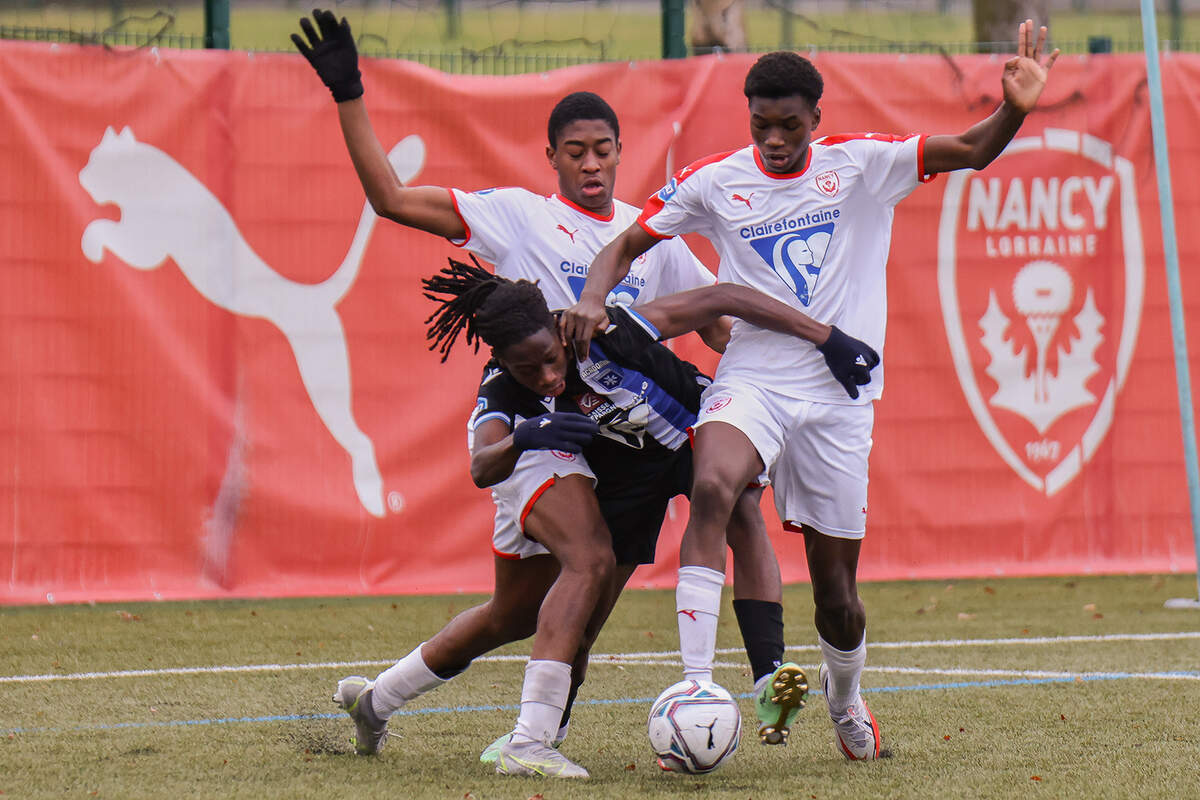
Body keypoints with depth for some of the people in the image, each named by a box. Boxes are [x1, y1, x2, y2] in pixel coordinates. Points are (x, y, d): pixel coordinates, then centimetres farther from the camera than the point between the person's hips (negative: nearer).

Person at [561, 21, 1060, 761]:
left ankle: (846, 699, 39)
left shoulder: (860, 164, -1)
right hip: (751, 379, -1)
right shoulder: (715, 182, 1)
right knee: (711, 488, -33)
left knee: (837, 587, 5)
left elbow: (970, 152, -6)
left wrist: (1014, 110, -26)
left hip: (839, 395, 1)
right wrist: (593, 297, -10)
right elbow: (630, 243, 9)